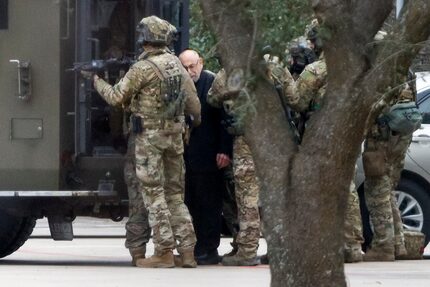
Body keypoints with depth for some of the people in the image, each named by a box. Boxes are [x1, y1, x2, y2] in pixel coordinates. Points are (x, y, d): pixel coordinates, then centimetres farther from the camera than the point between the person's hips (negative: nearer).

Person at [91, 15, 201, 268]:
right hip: (175, 134, 6)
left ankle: (164, 252, -4)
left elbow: (116, 97, -9)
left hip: (150, 136, -6)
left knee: (154, 194, -2)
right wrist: (197, 120, 33)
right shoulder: (176, 63, 7)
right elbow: (192, 99, 14)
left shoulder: (143, 69, -14)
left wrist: (97, 81, 8)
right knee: (175, 193, 12)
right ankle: (188, 249, 8)